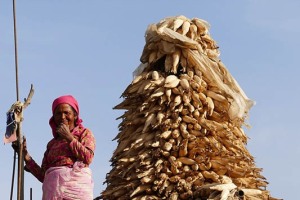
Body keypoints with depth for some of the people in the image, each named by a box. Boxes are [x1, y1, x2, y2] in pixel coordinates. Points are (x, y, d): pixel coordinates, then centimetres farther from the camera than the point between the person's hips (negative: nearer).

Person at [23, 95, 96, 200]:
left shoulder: (84, 133, 19)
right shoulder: (52, 144, 27)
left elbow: (88, 158, -1)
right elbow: (43, 175, 20)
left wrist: (69, 138, 4)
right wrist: (26, 157, 10)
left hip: (77, 185, -3)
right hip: (53, 188, 3)